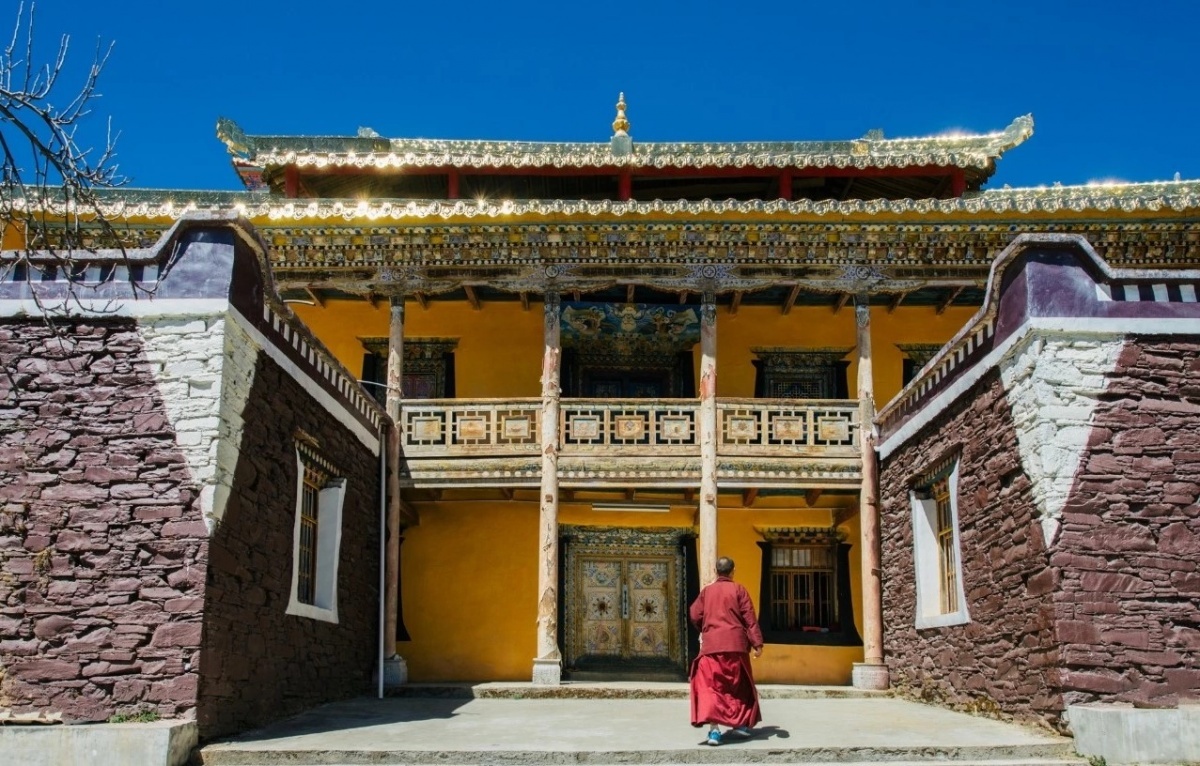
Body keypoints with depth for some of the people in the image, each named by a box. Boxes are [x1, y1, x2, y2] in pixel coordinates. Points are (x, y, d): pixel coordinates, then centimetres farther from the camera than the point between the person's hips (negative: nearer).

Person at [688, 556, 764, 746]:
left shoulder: (706, 591, 8)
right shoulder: (738, 590, 1)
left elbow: (694, 615, 6)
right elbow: (749, 618, -4)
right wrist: (757, 643, -4)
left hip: (711, 645, 1)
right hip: (735, 645, -1)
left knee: (711, 686, -2)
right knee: (739, 685, 17)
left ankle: (714, 729, -16)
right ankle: (740, 723, 24)